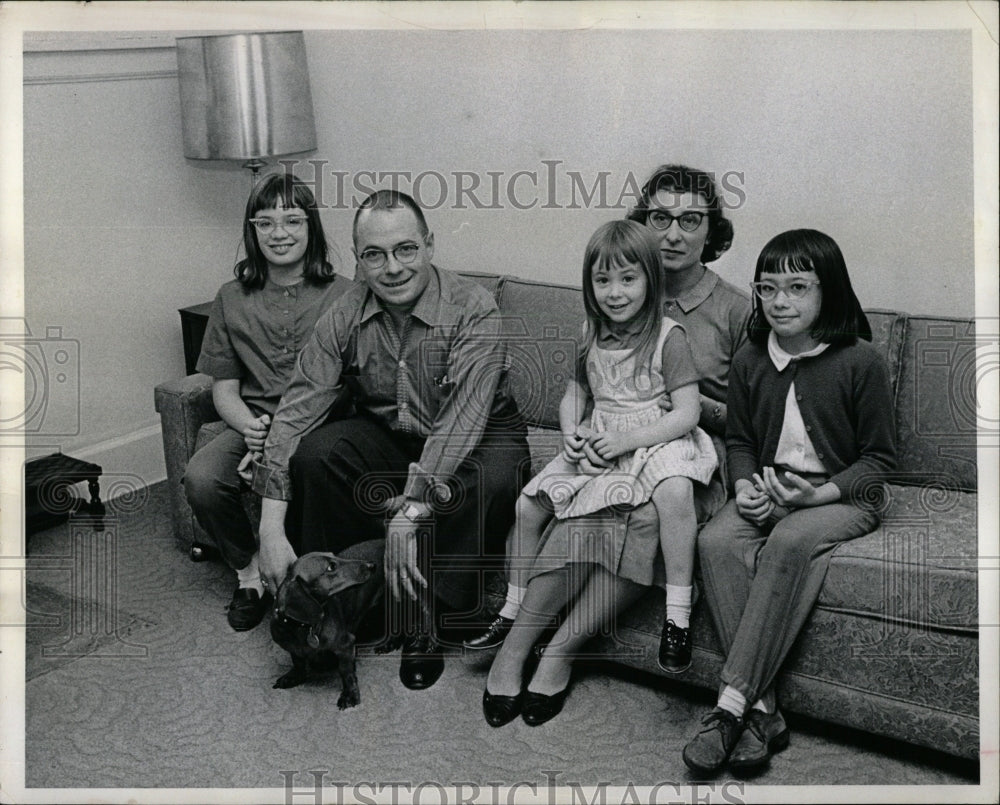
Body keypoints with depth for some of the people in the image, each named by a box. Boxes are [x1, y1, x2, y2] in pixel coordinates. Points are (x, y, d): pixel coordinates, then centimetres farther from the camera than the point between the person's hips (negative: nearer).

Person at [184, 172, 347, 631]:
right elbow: (224, 388, 11)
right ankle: (248, 568, 2)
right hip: (252, 425, 3)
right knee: (200, 478, -26)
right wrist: (250, 426, -12)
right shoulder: (232, 299, 11)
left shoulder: (341, 296, 2)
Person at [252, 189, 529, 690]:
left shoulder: (472, 309, -22)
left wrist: (410, 508, -43)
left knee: (491, 480, -36)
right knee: (314, 453, -24)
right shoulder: (345, 316, -10)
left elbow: (463, 416, -32)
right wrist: (271, 525, -25)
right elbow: (296, 411, -15)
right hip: (385, 435, 3)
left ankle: (425, 617, -17)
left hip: (478, 436, -3)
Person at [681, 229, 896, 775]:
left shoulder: (860, 362, -7)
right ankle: (762, 710, -28)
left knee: (790, 541, -36)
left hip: (842, 498, -4)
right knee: (716, 541, -27)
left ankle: (732, 703, -32)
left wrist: (820, 494, -17)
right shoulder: (749, 362, 5)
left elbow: (879, 457, -2)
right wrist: (744, 487, -4)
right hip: (768, 491, 4)